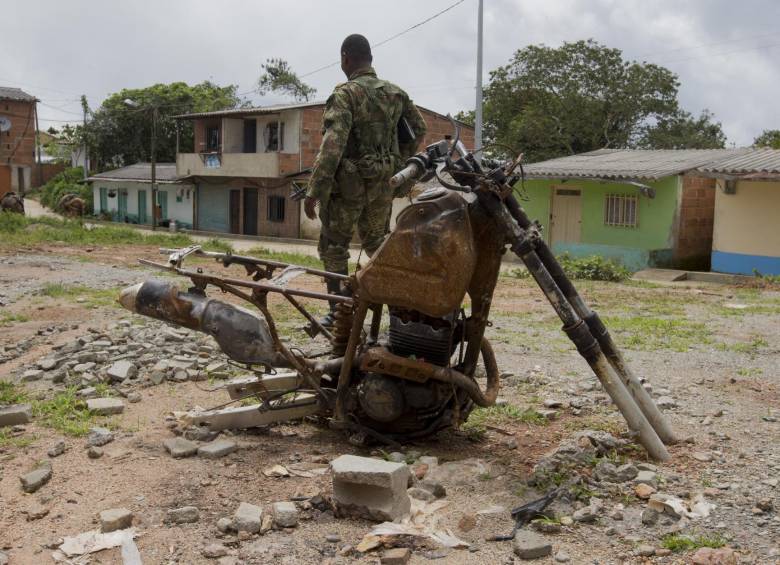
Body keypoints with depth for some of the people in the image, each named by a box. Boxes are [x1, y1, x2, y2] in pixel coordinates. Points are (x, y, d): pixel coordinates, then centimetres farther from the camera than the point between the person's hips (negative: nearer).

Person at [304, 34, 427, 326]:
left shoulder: (345, 95, -13)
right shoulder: (396, 93, 7)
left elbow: (332, 146, -22)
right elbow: (419, 129, 18)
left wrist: (314, 191, -21)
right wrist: (400, 165, 26)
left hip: (350, 184, -6)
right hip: (384, 184, 6)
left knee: (333, 247, 9)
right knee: (378, 242, 21)